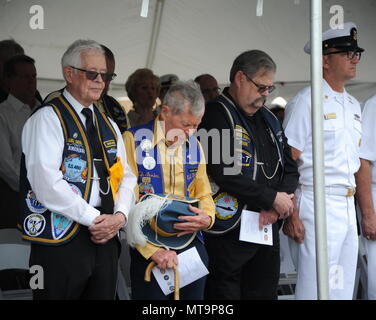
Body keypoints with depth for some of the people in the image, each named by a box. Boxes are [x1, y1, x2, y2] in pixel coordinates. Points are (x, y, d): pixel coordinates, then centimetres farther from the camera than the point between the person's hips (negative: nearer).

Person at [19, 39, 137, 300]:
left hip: (106, 237, 7)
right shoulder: (48, 119, -6)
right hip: (61, 238, -7)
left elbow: (127, 177, 15)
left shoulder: (109, 125, 19)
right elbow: (45, 180, -17)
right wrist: (93, 218, -16)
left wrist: (120, 215, -5)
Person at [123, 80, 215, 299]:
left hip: (191, 243, 5)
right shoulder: (135, 140, -7)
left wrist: (207, 219, -8)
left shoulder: (194, 146, 11)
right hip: (148, 249, -5)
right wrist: (152, 249, -17)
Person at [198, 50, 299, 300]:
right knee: (226, 292, -3)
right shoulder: (217, 115, -9)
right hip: (231, 229, -8)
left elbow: (290, 168, 15)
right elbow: (226, 173, -21)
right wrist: (272, 198, -14)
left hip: (268, 226, 8)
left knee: (265, 292, 12)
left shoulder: (269, 119, 16)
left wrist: (276, 208, -4)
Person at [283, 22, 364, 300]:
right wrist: (290, 215, -17)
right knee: (316, 291, -5)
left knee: (343, 291, 11)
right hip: (317, 205, -8)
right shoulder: (307, 101, -8)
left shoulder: (354, 106, 16)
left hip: (348, 208, 8)